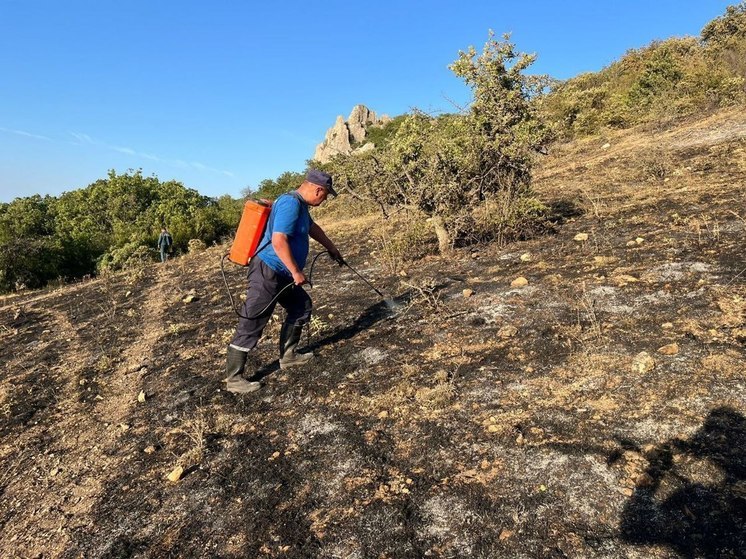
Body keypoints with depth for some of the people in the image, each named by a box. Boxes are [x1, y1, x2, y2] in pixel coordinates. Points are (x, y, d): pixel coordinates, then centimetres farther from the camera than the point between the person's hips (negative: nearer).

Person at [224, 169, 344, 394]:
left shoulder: (300, 204, 13)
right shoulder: (290, 203, -19)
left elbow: (313, 228, 32)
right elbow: (279, 242, -27)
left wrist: (332, 248, 43)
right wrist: (296, 272, -20)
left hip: (281, 274, 11)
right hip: (268, 271, -11)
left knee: (301, 306, 18)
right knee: (251, 324, -5)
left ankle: (288, 355, 28)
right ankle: (233, 378, 3)